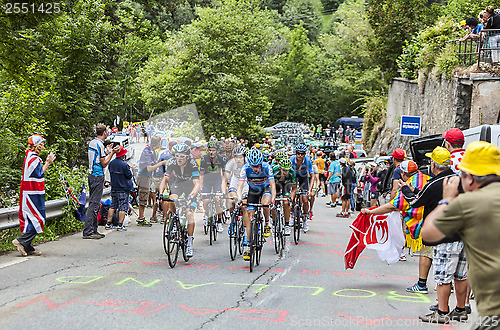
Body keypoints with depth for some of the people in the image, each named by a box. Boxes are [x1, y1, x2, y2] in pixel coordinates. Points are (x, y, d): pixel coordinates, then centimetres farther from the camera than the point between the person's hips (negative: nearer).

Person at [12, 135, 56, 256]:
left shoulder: (29, 156, 15)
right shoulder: (34, 159, -15)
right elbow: (40, 175, -12)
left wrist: (47, 162, 17)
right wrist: (47, 163, -3)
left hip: (27, 193, 10)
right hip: (34, 194, -10)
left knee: (30, 220, 11)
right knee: (39, 220, -7)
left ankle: (28, 247, 12)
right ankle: (21, 241, -9)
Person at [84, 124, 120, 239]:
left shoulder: (92, 143, 13)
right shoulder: (100, 144, -16)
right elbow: (104, 164, -15)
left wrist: (107, 152, 23)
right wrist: (112, 153, -9)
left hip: (92, 175, 10)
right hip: (98, 176, -10)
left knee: (94, 203, 13)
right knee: (94, 204, -9)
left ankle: (93, 229, 17)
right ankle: (88, 231, -10)